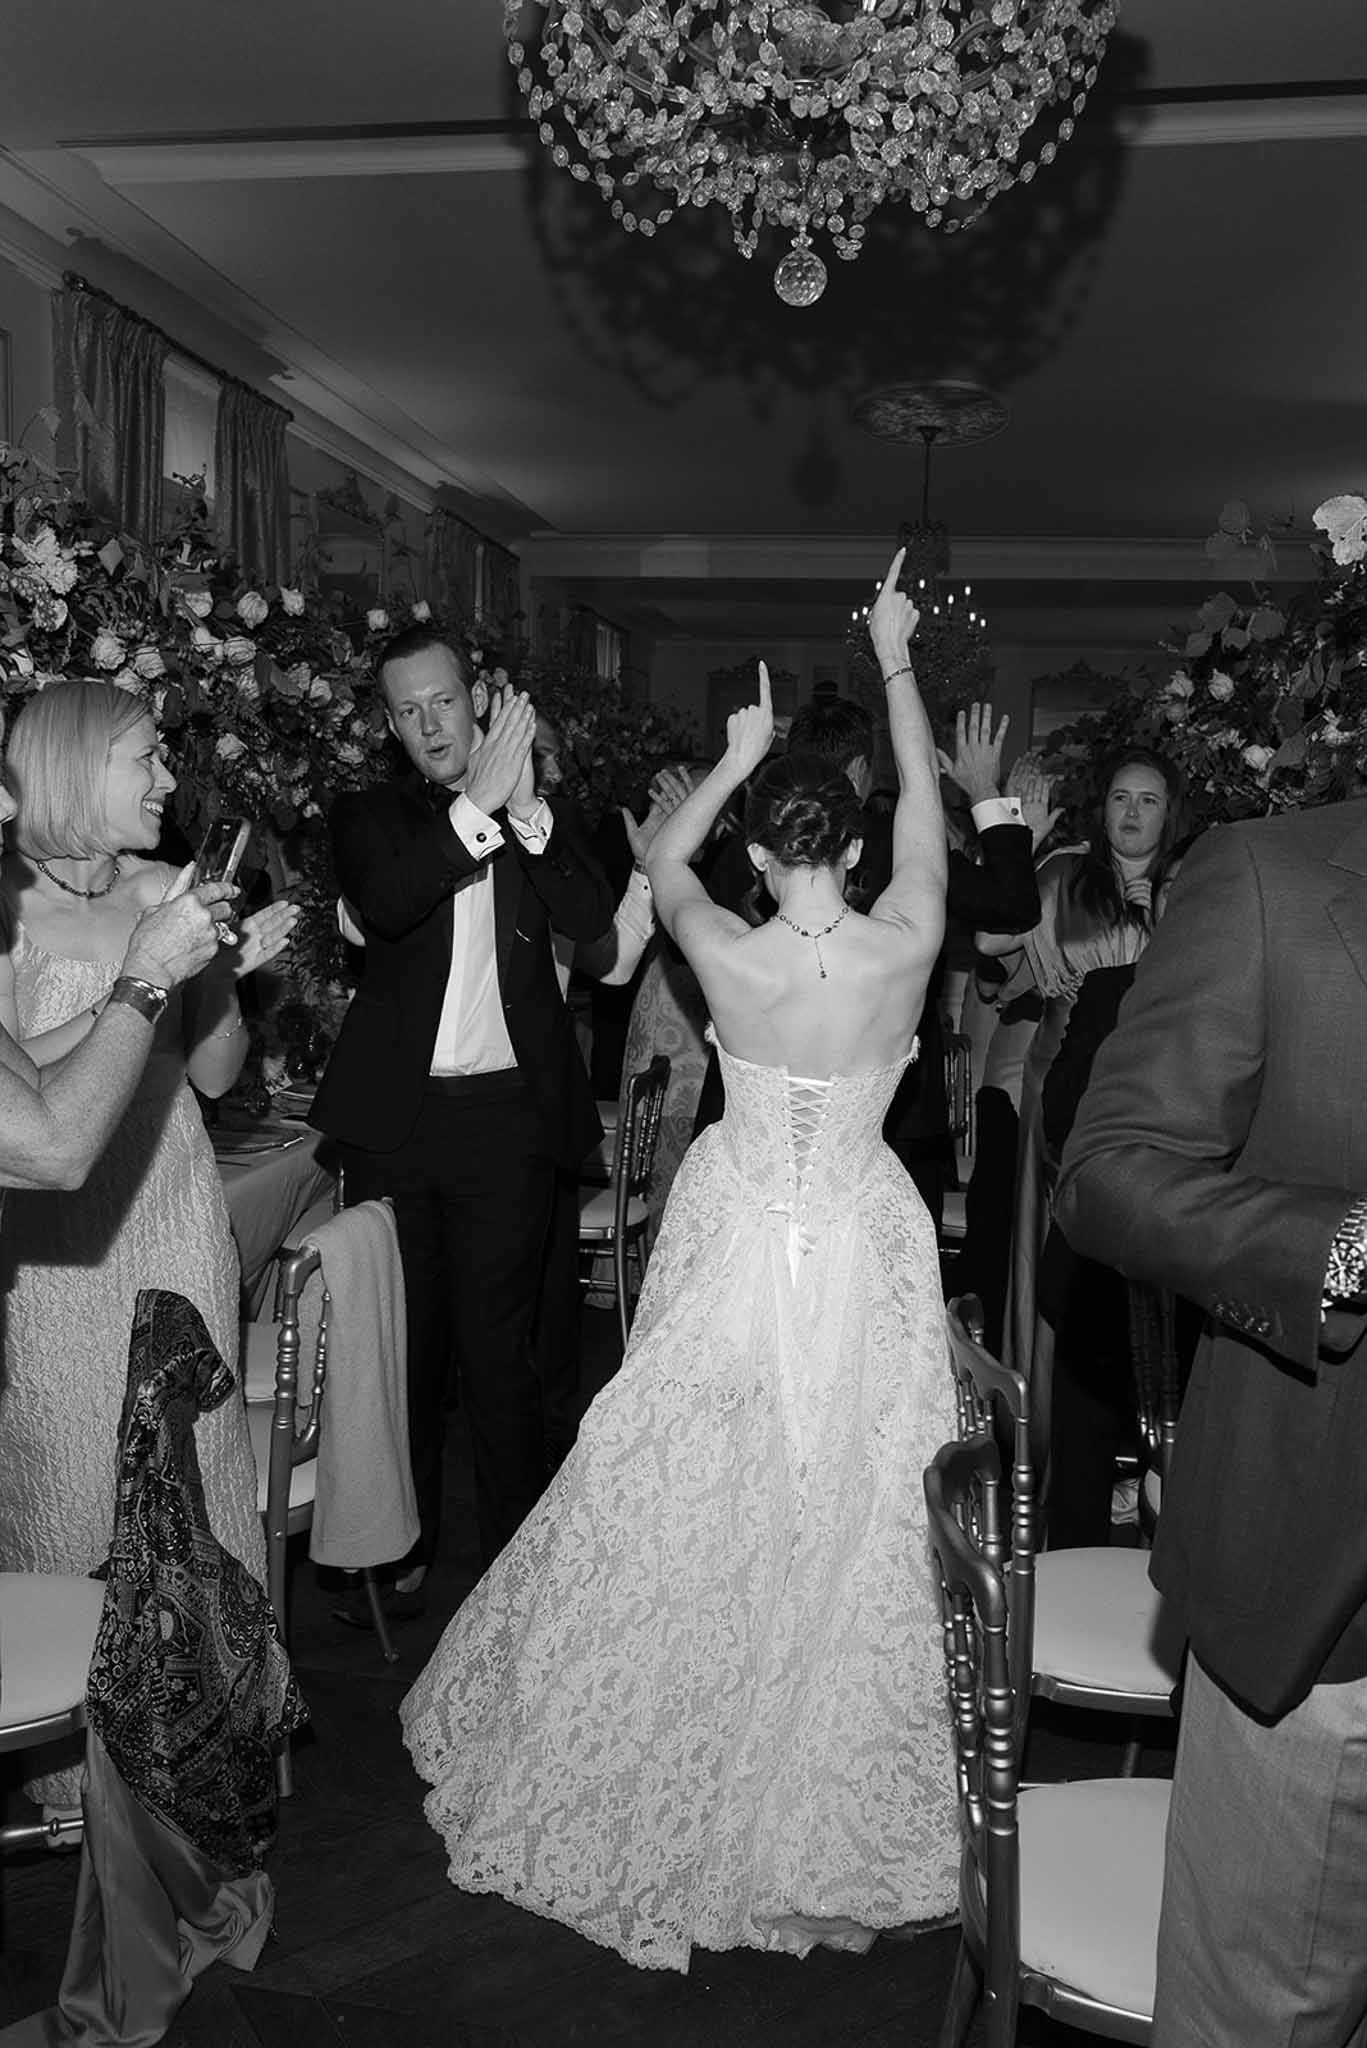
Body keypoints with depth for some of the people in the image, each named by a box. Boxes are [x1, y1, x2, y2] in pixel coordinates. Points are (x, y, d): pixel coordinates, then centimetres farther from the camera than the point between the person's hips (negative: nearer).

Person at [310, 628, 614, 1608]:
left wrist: (525, 807, -18)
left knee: (497, 1349, 2)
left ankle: (516, 1554, 17)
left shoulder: (538, 814, 8)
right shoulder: (370, 816, 6)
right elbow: (383, 905, -14)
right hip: (396, 1118, 1)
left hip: (506, 1116, -1)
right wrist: (476, 804, -21)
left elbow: (593, 917, -8)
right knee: (402, 1340, 11)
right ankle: (401, 1545, 27)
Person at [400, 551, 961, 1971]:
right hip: (863, 1252, 1)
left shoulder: (726, 954, -14)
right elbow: (927, 803, 5)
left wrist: (736, 755, 13)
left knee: (694, 1495, 13)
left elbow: (661, 859, 8)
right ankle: (833, 1801, 27)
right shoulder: (906, 943, -12)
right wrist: (896, 664, 14)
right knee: (853, 1504, 12)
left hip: (738, 1244, 0)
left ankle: (677, 1785, 32)